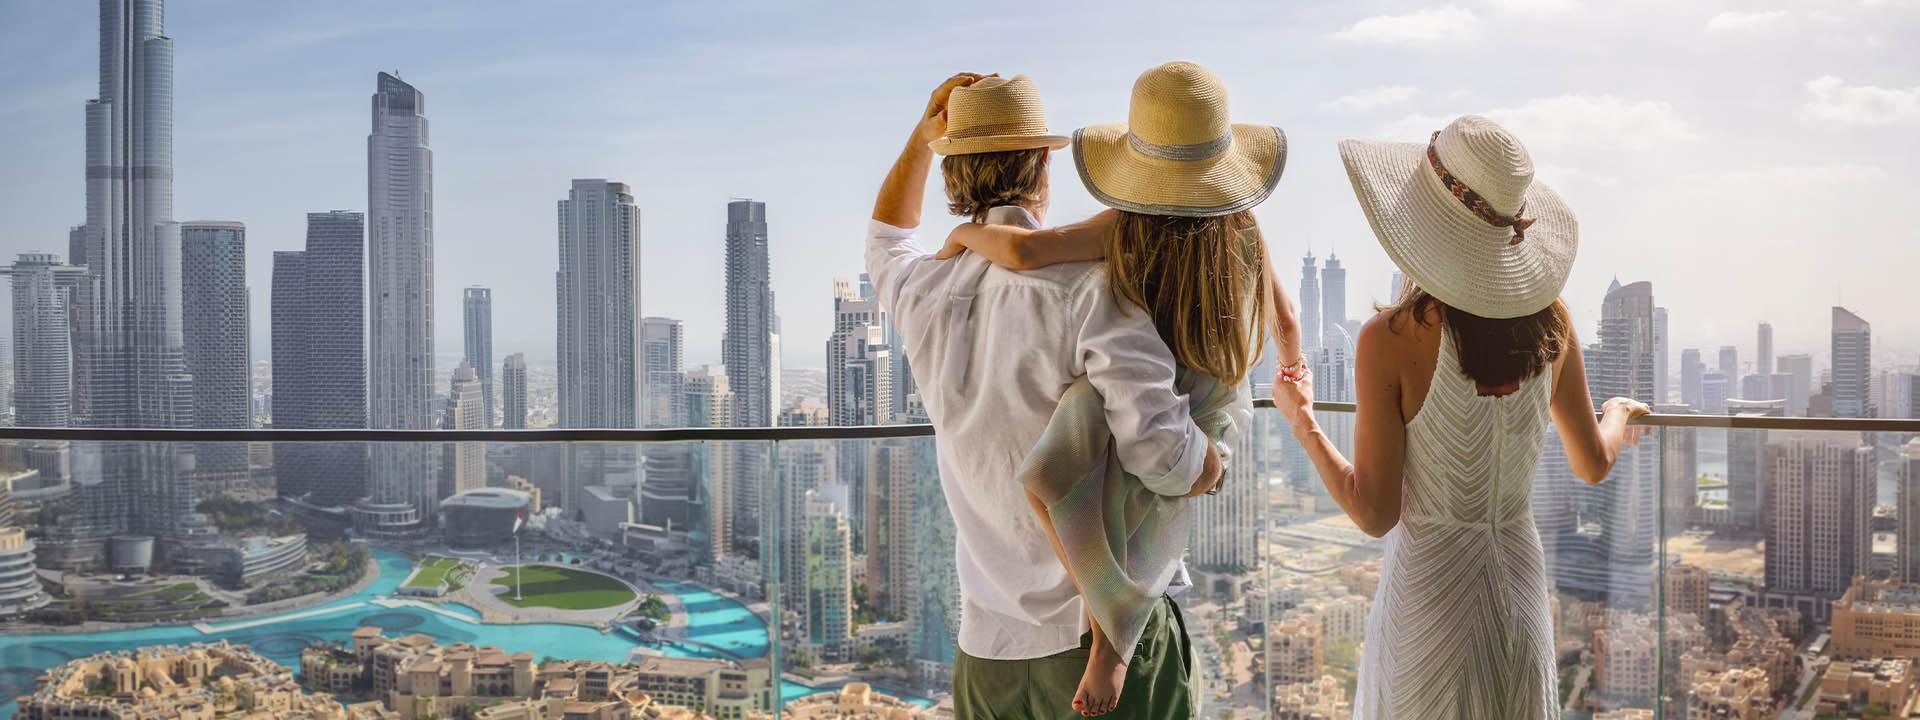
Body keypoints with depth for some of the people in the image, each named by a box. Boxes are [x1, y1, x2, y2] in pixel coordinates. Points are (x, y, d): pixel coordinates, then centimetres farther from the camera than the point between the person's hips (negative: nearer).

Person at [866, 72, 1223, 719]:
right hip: (1104, 637, -5)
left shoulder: (925, 293, 1)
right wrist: (1209, 464, -3)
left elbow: (886, 237, 28)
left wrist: (923, 133, 22)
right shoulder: (1085, 282, -16)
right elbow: (1163, 455, -24)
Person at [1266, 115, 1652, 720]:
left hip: (1428, 596, -4)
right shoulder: (1549, 320, -6)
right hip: (1521, 591, 4)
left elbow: (1374, 515, -14)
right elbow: (1593, 464, 8)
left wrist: (1300, 420, -1)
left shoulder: (1390, 341, -20)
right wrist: (1619, 415, 31)